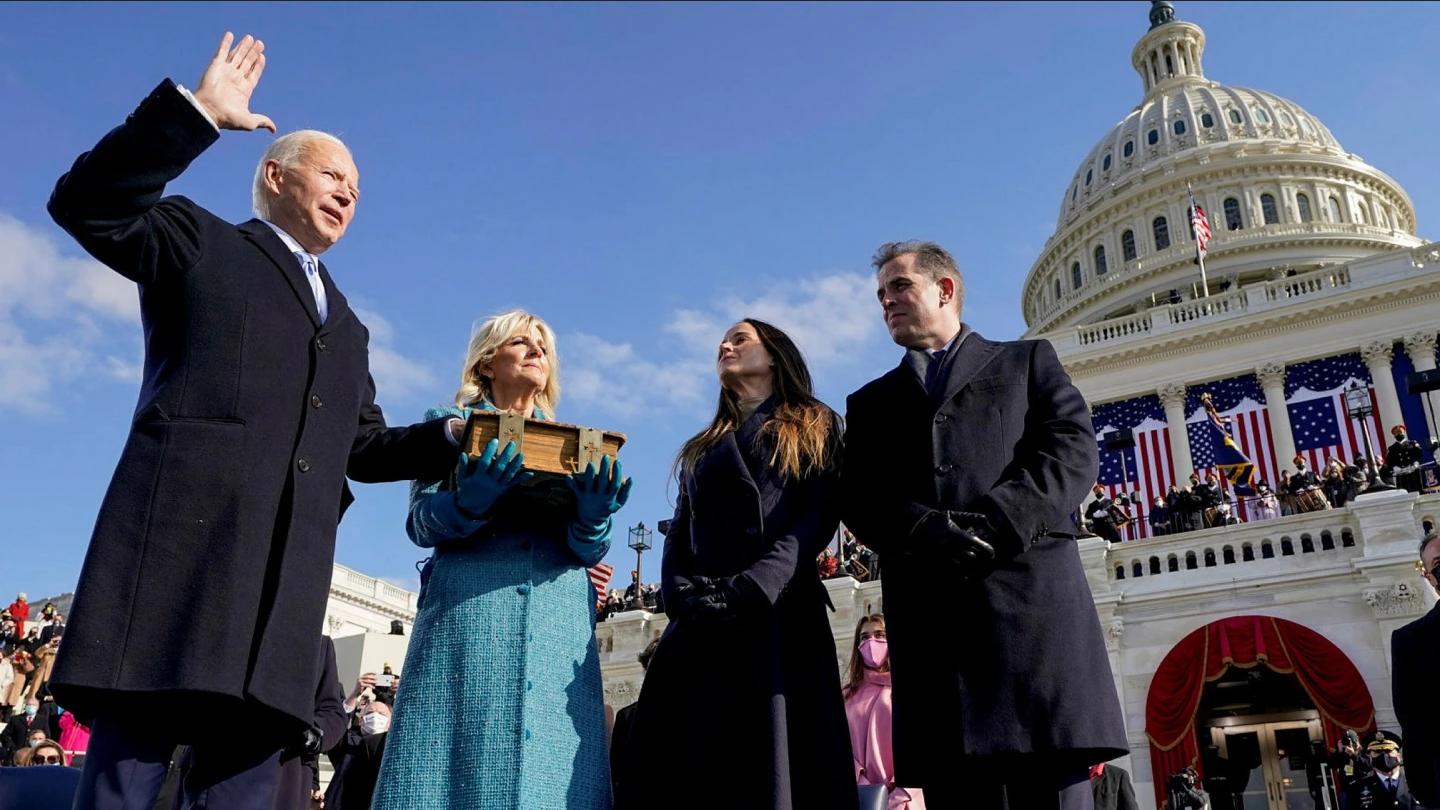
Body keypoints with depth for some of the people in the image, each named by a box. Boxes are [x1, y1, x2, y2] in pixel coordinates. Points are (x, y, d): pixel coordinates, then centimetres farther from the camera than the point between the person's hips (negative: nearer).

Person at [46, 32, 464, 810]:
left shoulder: (347, 326, 30)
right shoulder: (200, 241, 16)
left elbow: (365, 446, 27)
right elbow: (87, 206, -1)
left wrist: (449, 437, 10)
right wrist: (196, 111, -5)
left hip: (285, 581, 5)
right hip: (180, 546, -5)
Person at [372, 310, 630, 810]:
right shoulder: (451, 423, 13)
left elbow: (590, 551, 12)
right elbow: (420, 523, 3)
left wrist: (593, 517, -12)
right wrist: (469, 501, -19)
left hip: (559, 622, 3)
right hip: (470, 613, -2)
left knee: (553, 767, -4)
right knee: (459, 761, -8)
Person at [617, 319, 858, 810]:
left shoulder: (812, 428, 14)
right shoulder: (701, 449, 27)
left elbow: (820, 516, -1)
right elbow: (678, 535, 15)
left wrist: (754, 587, -16)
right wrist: (680, 594, -7)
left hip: (781, 615, -4)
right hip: (700, 625, 4)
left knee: (776, 762, -9)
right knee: (690, 765, -2)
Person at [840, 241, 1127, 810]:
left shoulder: (1028, 360, 21)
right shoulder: (871, 402, 27)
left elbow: (1073, 448, 4)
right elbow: (858, 498, 11)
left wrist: (996, 524, -12)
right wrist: (921, 529, -11)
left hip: (1031, 593, -2)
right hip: (926, 613, 2)